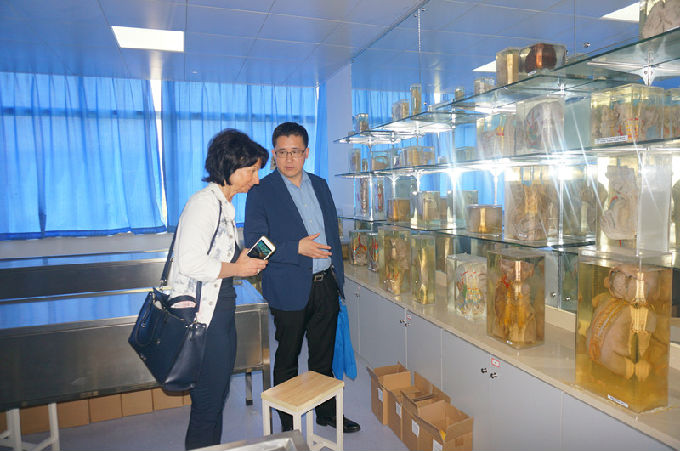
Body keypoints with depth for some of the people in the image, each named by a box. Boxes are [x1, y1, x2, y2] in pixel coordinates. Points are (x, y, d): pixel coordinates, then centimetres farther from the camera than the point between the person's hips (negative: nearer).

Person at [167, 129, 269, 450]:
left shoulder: (224, 205, 14)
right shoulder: (205, 203, -17)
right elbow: (190, 263, -26)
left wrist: (241, 261, 5)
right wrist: (236, 269, -16)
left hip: (221, 312, 10)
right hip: (204, 317, -10)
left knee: (217, 398, 20)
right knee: (208, 404, 3)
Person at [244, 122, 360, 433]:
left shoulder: (320, 185, 9)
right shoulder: (261, 192, -7)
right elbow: (255, 243, -11)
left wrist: (337, 276, 13)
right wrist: (297, 248, -21)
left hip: (326, 284, 5)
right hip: (290, 289, -4)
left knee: (323, 356, 18)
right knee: (287, 360, 12)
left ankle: (327, 412, 37)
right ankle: (288, 424, 30)